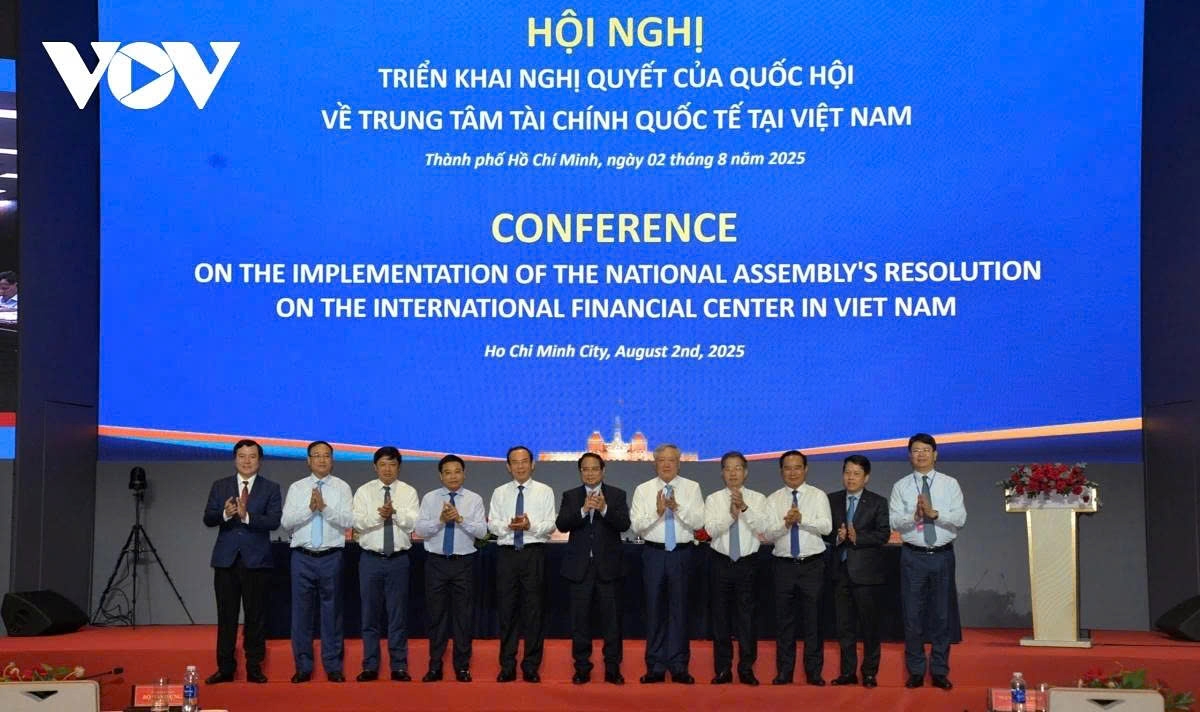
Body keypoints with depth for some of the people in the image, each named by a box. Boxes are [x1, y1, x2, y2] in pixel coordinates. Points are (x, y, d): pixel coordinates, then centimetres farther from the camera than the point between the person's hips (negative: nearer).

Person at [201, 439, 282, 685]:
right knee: (226, 615, 5)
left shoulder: (270, 489, 3)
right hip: (226, 559, 2)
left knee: (255, 615, 2)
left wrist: (246, 516, -24)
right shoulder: (220, 486, 10)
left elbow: (274, 521, -10)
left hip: (256, 560, -2)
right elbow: (208, 519, 0)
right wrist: (225, 514, -20)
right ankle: (225, 668, 12)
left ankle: (254, 668, 10)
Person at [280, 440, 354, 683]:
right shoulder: (296, 488, 7)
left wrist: (325, 508, -18)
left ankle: (333, 667, 11)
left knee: (332, 611, 3)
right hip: (302, 557, 1)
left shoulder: (342, 488, 4)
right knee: (301, 611, 4)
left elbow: (349, 521, -7)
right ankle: (303, 667, 13)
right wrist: (310, 508, -15)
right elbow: (286, 521, -2)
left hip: (331, 557, -1)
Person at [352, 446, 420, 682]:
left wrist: (395, 512, -24)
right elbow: (358, 523, -8)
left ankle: (399, 667, 9)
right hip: (371, 559, 0)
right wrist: (378, 515, -23)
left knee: (398, 615, 3)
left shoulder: (408, 492, 4)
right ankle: (370, 666, 12)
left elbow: (413, 522, -8)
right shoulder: (364, 492, 4)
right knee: (370, 615, 5)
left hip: (398, 559, 0)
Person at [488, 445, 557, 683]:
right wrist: (509, 526, -18)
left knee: (534, 611, 1)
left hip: (534, 554, -2)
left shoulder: (545, 491, 5)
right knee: (507, 611, 4)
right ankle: (507, 667, 11)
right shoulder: (499, 493, 10)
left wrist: (531, 526, -21)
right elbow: (492, 524, 2)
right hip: (507, 554, 2)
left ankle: (531, 667, 8)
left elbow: (550, 525, -3)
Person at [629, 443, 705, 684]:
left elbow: (699, 522, -6)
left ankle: (679, 667, 8)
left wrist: (677, 508, -19)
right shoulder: (643, 490, 5)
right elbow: (636, 525, -3)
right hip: (654, 553, 1)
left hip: (681, 553, -1)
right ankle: (655, 667, 11)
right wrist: (657, 511, -18)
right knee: (655, 608, 4)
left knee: (679, 608, 1)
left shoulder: (692, 488, 4)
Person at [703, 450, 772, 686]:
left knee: (747, 616, 1)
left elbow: (763, 527, -12)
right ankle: (723, 669, 14)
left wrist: (745, 508, -24)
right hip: (721, 562, 1)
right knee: (720, 615, 5)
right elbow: (711, 529, -11)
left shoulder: (758, 499, 2)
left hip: (747, 563, -1)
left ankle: (747, 668, 11)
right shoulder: (713, 499, 3)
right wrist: (731, 514, -25)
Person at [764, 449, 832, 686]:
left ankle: (814, 671, 10)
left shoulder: (818, 496, 3)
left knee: (813, 620, 2)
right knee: (784, 620, 6)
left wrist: (802, 519, -24)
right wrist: (786, 523, -21)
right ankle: (784, 671, 15)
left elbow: (827, 526, -11)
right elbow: (768, 533, -3)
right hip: (784, 566, 2)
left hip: (812, 564, -2)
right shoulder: (773, 500, 7)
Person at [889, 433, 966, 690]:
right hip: (913, 556, 0)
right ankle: (916, 672, 13)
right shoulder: (901, 487, 3)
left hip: (943, 555, 0)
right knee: (913, 615, 3)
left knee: (941, 614, 5)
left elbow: (960, 518, -7)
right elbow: (895, 521, -7)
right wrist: (914, 515, -26)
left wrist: (934, 513, -21)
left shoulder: (950, 484, 3)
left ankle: (940, 672, 15)